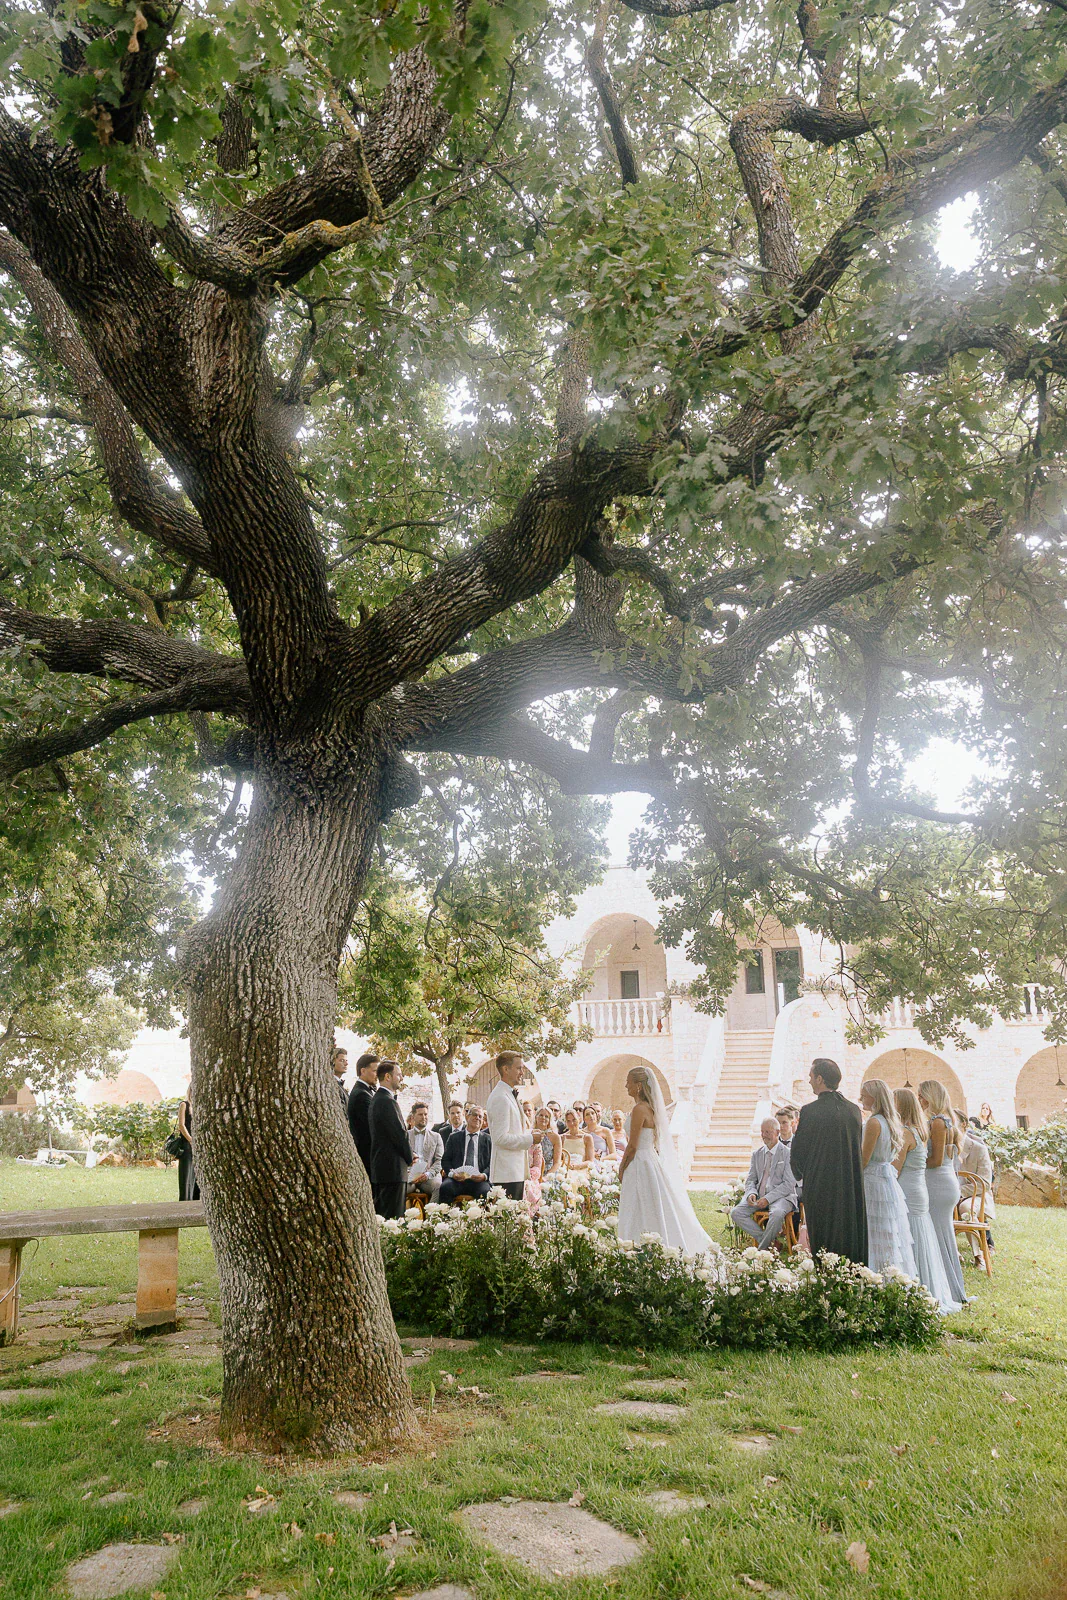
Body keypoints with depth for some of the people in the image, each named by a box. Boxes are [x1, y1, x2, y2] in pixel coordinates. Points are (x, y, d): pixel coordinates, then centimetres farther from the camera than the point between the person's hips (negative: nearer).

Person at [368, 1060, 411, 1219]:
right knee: (393, 1217, -8)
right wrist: (410, 1158, -4)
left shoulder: (377, 1100, 17)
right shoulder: (387, 1102, -17)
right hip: (392, 1170, -11)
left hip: (380, 1169, 11)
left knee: (380, 1215, 12)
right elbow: (400, 1134, -17)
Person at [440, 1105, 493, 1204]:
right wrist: (452, 1173, -8)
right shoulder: (454, 1137, 20)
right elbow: (445, 1160, 14)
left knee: (486, 1192, -34)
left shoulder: (488, 1139, 18)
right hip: (456, 1178, 1)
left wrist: (484, 1175, -12)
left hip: (478, 1179, -1)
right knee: (444, 1188, -33)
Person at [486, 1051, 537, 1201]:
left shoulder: (510, 1095, 18)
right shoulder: (500, 1098, -15)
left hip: (516, 1171, 10)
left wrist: (528, 1132, 10)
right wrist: (529, 1139, -12)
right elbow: (500, 1138, -20)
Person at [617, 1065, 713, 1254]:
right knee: (662, 1209, 14)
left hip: (641, 1165, -9)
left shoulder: (639, 1109, -18)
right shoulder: (652, 1107, 10)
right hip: (653, 1159, 9)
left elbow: (632, 1146, -18)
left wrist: (621, 1169, -5)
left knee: (643, 1214, -3)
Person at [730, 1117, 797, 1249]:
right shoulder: (757, 1154, 15)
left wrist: (768, 1198, -19)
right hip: (759, 1196, 5)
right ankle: (766, 1239, -9)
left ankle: (762, 1249, -18)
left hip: (781, 1196, -5)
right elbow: (750, 1180, 15)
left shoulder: (788, 1153, -2)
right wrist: (751, 1193, -10)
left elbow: (789, 1184, -9)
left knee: (777, 1213, -38)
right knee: (736, 1213, -18)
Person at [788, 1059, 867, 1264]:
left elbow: (797, 1152, -8)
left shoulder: (810, 1111, -14)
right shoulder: (854, 1109, 2)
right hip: (852, 1189, 5)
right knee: (851, 1239, 14)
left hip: (820, 1188, -5)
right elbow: (858, 1148, 11)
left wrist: (800, 1174, 12)